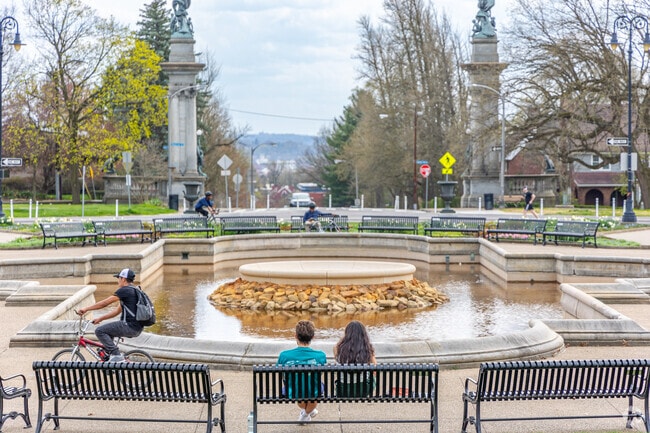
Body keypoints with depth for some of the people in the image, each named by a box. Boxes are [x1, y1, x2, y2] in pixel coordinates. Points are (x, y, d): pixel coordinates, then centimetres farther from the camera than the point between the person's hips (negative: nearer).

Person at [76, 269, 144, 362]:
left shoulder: (125, 290, -10)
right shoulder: (133, 291, 21)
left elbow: (104, 303, -10)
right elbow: (117, 311, 23)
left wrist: (86, 309, -3)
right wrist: (100, 318, 21)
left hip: (130, 326, -10)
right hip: (137, 328, 10)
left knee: (99, 331, -10)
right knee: (107, 330, 26)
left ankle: (116, 355, -13)